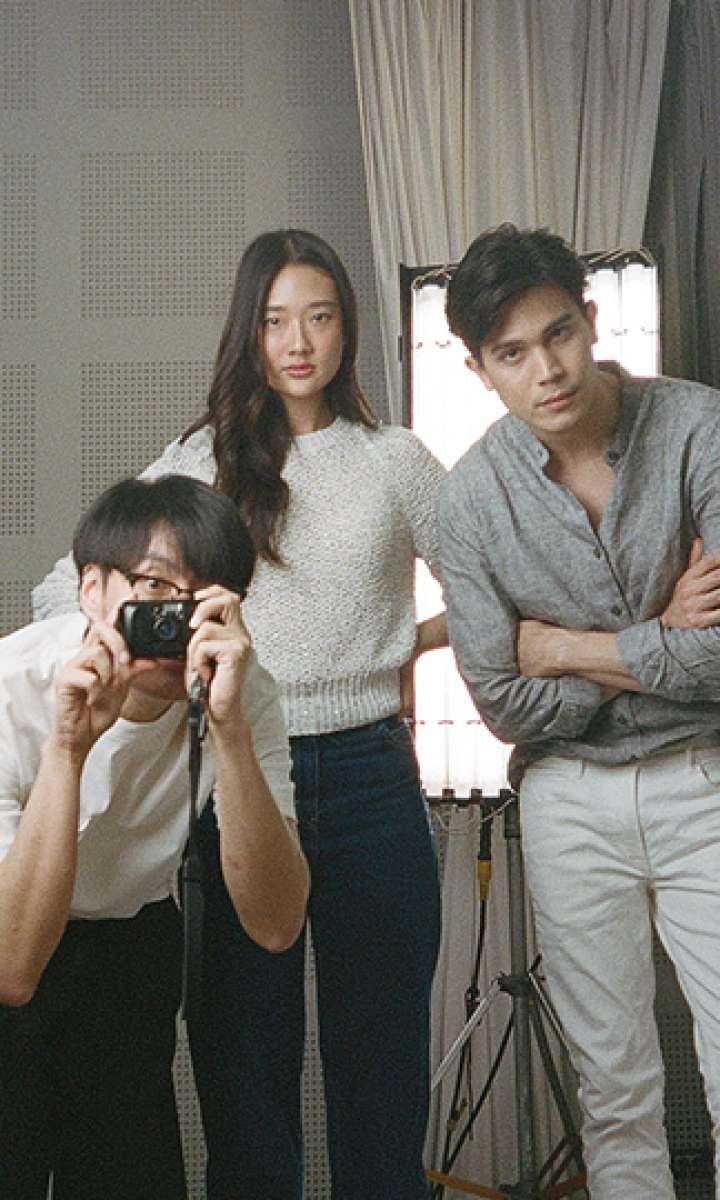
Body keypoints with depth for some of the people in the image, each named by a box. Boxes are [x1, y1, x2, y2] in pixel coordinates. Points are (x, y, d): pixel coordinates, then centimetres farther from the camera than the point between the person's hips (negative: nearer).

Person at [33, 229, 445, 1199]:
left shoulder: (397, 462, 7)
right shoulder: (199, 463, 6)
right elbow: (65, 594, 7)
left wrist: (409, 642, 3)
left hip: (367, 781, 0)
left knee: (379, 1047, 8)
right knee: (245, 1056, 10)